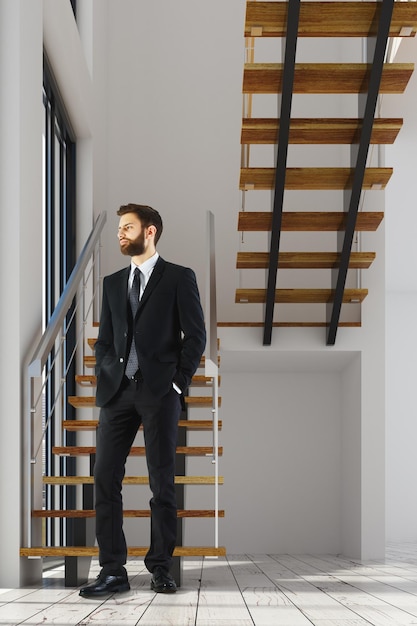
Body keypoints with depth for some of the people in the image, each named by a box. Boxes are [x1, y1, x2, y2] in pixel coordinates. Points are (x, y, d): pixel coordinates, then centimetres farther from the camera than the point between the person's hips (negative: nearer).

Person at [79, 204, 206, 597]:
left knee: (162, 482, 1)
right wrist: (103, 381, 2)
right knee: (105, 478, -4)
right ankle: (112, 571, 0)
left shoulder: (179, 278, 4)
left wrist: (178, 381, -8)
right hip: (118, 392, 4)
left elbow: (195, 335, 0)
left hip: (159, 392, -4)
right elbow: (104, 340, 17)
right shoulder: (113, 283, 18)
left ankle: (160, 568, 10)